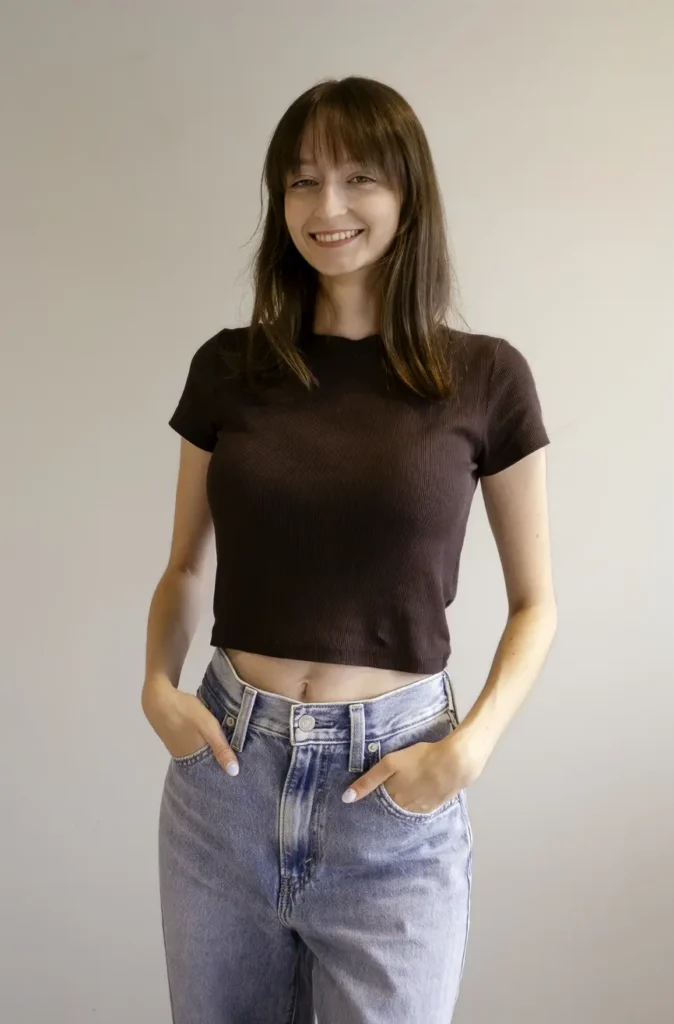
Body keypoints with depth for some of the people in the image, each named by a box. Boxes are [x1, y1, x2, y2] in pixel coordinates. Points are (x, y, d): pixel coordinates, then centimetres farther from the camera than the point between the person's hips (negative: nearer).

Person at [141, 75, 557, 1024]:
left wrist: (472, 744, -13)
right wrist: (158, 683, -7)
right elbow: (186, 567, 11)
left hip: (395, 794, -2)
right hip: (225, 766, 3)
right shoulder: (228, 368, 1)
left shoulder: (486, 377, -5)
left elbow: (534, 601, 2)